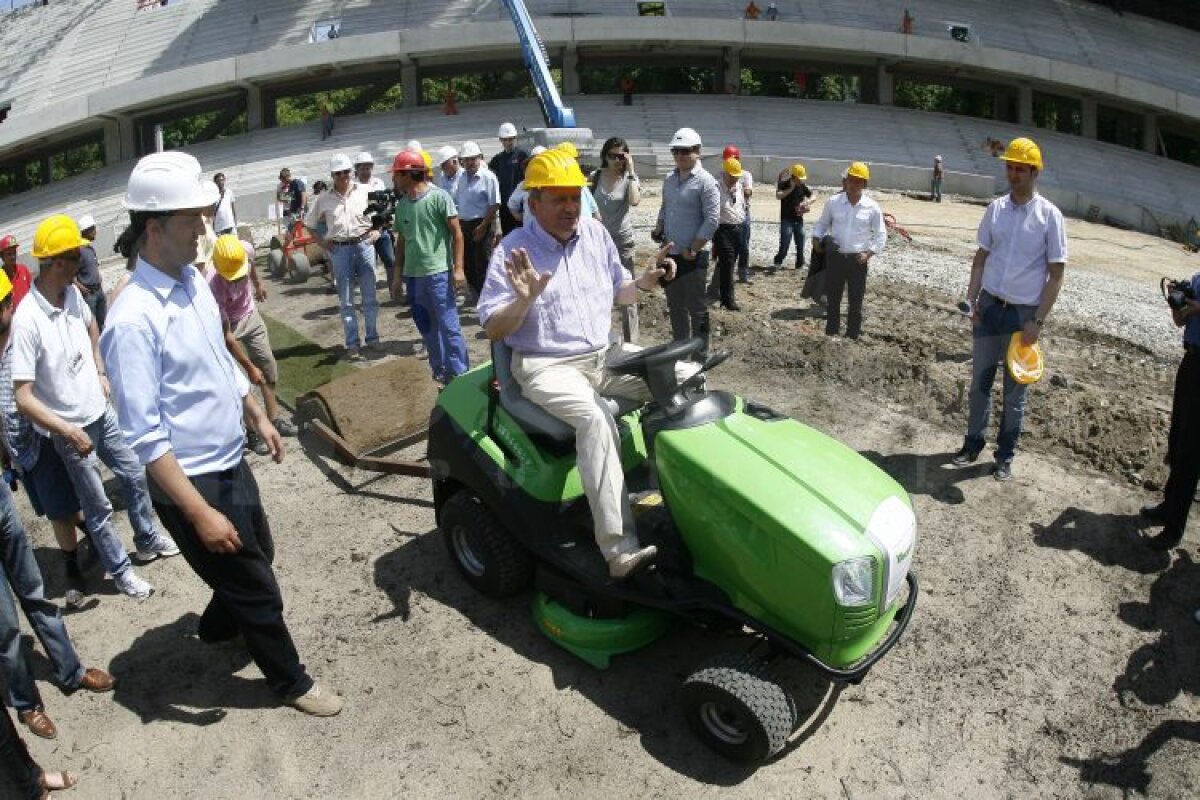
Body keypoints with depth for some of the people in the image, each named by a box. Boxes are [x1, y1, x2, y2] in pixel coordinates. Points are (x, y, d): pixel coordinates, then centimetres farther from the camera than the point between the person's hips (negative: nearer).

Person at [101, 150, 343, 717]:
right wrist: (200, 513, -25)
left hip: (232, 462, 8)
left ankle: (218, 626, 57)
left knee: (259, 554, 28)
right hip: (191, 481, -8)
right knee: (256, 588, 9)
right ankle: (289, 680, 33)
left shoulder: (194, 279, -1)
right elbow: (146, 437, -26)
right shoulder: (133, 320, -27)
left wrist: (258, 417, 20)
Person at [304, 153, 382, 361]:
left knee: (370, 296, 6)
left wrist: (376, 229, -4)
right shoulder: (324, 198, 2)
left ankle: (373, 339, 17)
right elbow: (309, 223, 14)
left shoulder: (364, 191, 0)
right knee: (346, 301, 3)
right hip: (340, 250, 0)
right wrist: (322, 242, 4)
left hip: (364, 245, 0)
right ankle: (352, 344, 8)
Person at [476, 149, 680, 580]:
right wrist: (525, 300, -29)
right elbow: (493, 329, -10)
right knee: (596, 419, -35)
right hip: (547, 366, -6)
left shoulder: (595, 233, 7)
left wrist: (646, 281, -1)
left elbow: (617, 292, 20)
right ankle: (620, 549, -37)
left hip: (605, 354, 6)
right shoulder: (512, 252, -9)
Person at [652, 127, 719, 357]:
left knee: (696, 307, 1)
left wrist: (693, 250, -16)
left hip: (693, 256, -7)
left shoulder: (706, 182, -12)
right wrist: (658, 228, 4)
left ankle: (700, 353, 13)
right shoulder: (669, 179, 10)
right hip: (670, 253, 7)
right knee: (675, 305, 16)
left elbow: (712, 220, -16)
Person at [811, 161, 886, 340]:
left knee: (855, 301, 4)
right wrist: (816, 237, -5)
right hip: (835, 256, 1)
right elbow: (822, 223, 13)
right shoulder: (833, 202, 0)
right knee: (833, 298, 9)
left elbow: (881, 235, 4)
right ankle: (831, 333, 20)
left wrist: (869, 253, -8)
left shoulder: (872, 207, -2)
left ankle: (852, 336, 13)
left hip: (858, 259, -1)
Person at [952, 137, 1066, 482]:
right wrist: (972, 301, 1)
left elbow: (1056, 273, -7)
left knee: (1015, 390, 8)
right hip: (989, 307, 3)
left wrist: (1038, 321, -13)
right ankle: (973, 442, 27)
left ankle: (1005, 455, 21)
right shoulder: (996, 208, 2)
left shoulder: (1049, 215, -9)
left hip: (1023, 313, -3)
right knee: (980, 382, 12)